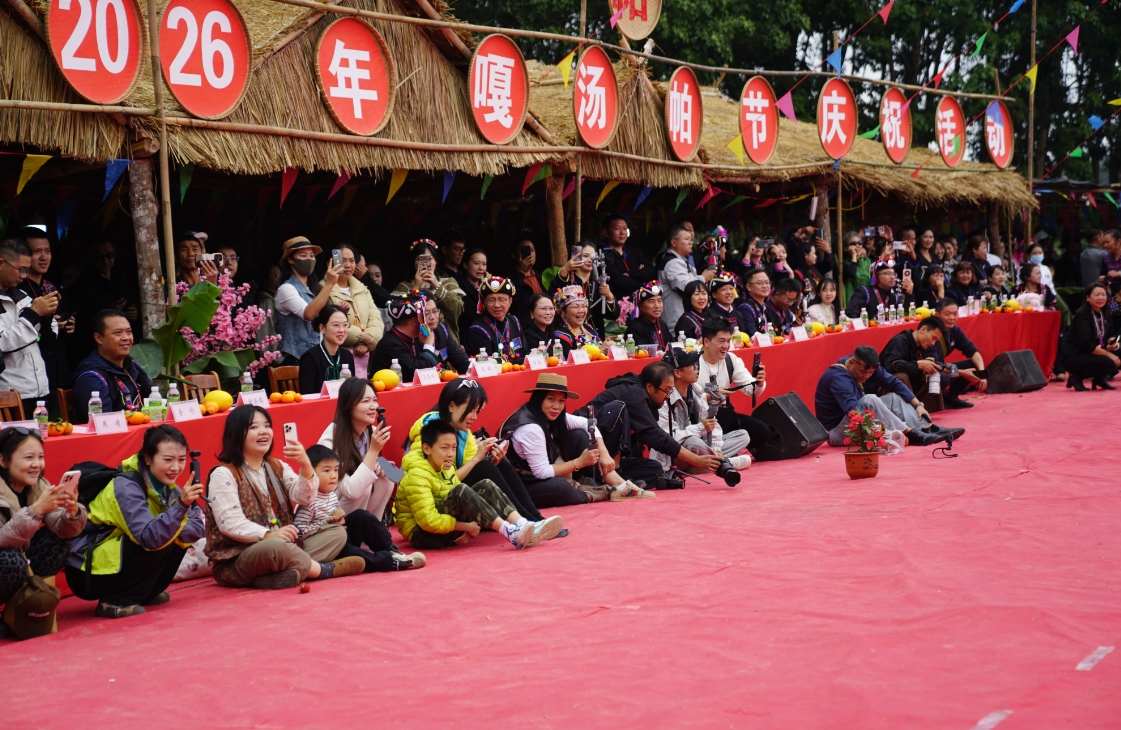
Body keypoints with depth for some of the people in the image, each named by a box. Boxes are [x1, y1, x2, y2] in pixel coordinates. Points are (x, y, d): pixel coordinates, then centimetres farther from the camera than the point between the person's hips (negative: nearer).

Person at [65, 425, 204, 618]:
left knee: (180, 536, -3)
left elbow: (198, 527, -6)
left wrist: (175, 529, -25)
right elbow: (149, 537, -33)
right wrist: (181, 505, -44)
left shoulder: (165, 485, 1)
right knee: (159, 541, -24)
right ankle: (114, 602, -13)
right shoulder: (125, 487, -22)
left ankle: (145, 593, 7)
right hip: (88, 573, -8)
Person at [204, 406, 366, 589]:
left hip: (284, 547, 8)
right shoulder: (223, 474, -7)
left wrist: (305, 465, -19)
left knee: (338, 533, 0)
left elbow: (303, 498, -2)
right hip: (236, 560, -8)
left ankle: (299, 570, -24)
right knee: (276, 548, -39)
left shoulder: (277, 467, 14)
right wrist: (268, 535, -29)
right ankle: (323, 569, -14)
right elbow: (229, 523, -18)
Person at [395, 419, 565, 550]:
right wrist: (465, 526, -19)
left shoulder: (447, 469, 10)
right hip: (421, 534, -8)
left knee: (486, 486, -5)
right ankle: (511, 534, -34)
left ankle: (523, 525, -23)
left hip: (447, 528, 8)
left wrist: (467, 528, -12)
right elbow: (429, 521, -26)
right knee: (461, 490, -30)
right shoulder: (417, 475, -18)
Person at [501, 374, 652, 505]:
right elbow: (542, 472, -28)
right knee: (558, 487, -39)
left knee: (579, 436, -1)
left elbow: (588, 424, 6)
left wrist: (604, 455, -8)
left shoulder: (554, 417, -3)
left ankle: (617, 484, -7)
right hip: (522, 485, -9)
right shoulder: (530, 428, -28)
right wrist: (579, 462, -21)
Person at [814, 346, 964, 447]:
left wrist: (918, 405, -3)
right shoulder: (838, 377, -27)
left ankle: (928, 429, -16)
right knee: (869, 400, -31)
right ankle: (911, 435, -33)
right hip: (836, 431, -9)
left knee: (894, 398, 2)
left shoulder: (868, 368, 0)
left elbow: (894, 382, 7)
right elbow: (853, 410, -39)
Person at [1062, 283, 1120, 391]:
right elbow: (1087, 344, -25)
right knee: (1108, 362, -29)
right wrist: (1108, 354, -25)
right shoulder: (1082, 314, -17)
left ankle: (1100, 378, 9)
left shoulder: (1104, 314, 6)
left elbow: (1109, 336, 11)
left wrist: (1112, 344, -13)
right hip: (1075, 356, -8)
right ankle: (1076, 377, -8)